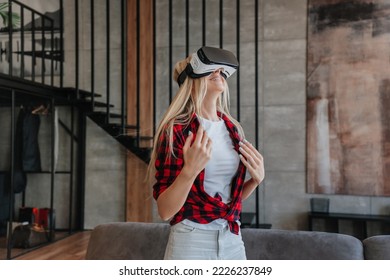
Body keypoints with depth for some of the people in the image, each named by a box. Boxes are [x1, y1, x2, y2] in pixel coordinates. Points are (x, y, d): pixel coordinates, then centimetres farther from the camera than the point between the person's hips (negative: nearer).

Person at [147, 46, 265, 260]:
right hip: (191, 243, -5)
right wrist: (190, 170, -29)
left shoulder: (233, 129, 4)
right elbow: (165, 210, -16)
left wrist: (256, 179, -4)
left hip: (233, 242, 6)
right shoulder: (176, 130, -13)